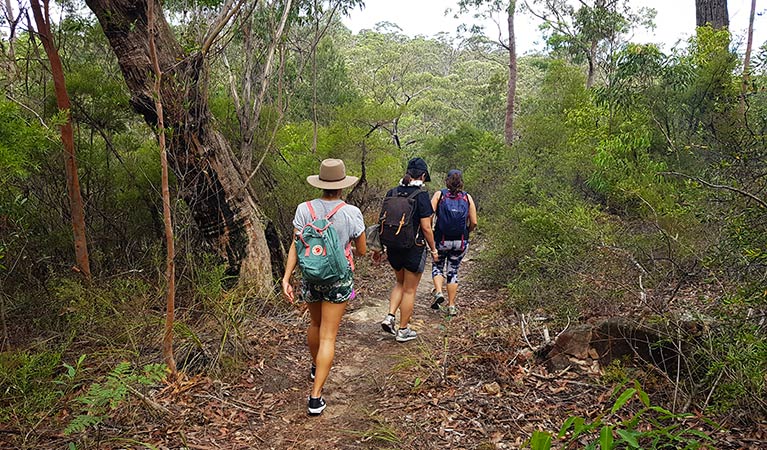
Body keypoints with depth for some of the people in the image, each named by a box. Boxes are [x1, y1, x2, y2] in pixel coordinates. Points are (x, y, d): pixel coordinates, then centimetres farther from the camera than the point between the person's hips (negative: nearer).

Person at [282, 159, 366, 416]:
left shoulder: (304, 209, -8)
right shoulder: (351, 213, -12)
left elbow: (296, 247, -9)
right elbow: (361, 251, -2)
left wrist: (286, 278, -7)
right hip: (339, 279, -3)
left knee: (315, 324, 27)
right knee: (328, 336, 2)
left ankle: (315, 367, 51)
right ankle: (315, 396, 0)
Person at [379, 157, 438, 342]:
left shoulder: (391, 193, 1)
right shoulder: (421, 196, -15)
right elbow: (426, 228, -16)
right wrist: (433, 249, -2)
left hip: (393, 248, 5)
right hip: (414, 249, -5)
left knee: (400, 283, 26)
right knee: (409, 290, 9)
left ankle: (390, 317, 12)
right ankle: (403, 330, 19)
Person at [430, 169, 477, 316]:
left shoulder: (439, 194, -2)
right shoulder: (467, 197, 3)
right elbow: (474, 223, -1)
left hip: (442, 239, -1)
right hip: (461, 242, 2)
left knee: (437, 266, 19)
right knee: (453, 271, 13)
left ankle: (438, 292, -4)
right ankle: (451, 306, 16)